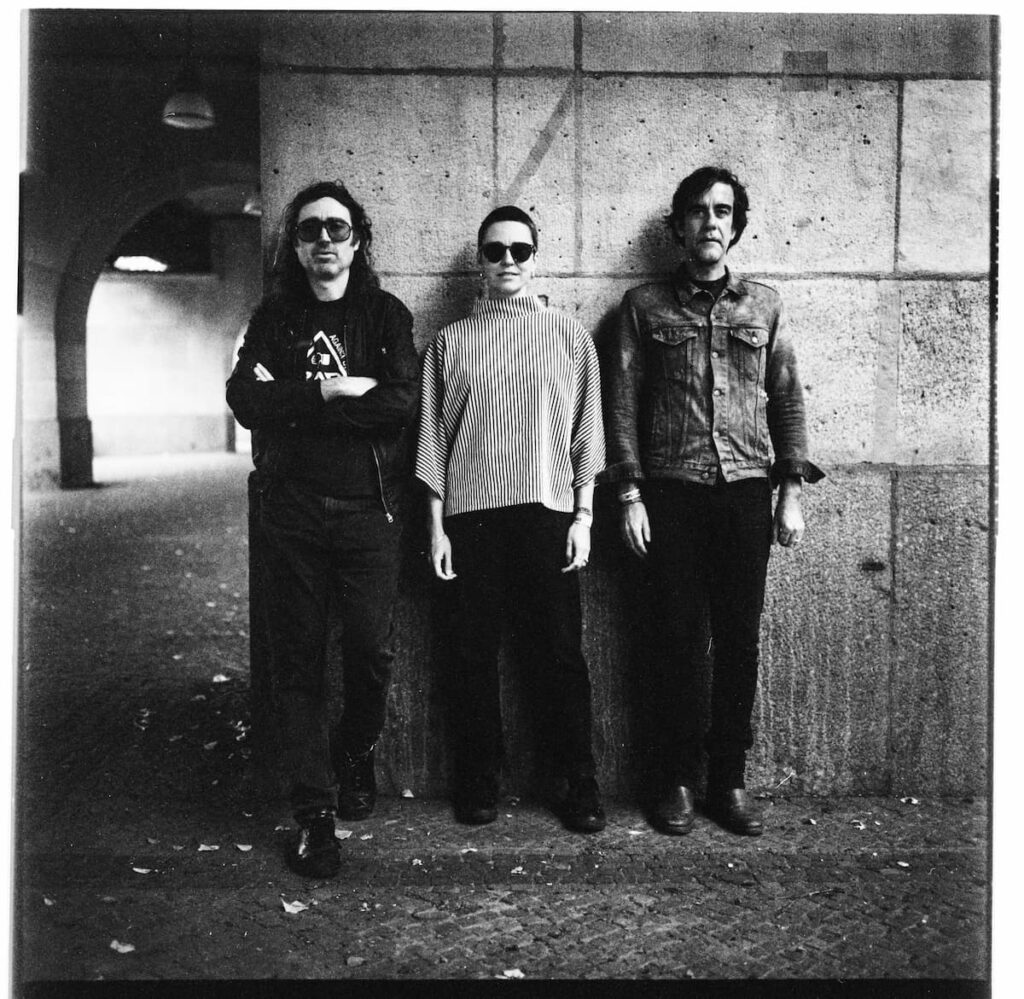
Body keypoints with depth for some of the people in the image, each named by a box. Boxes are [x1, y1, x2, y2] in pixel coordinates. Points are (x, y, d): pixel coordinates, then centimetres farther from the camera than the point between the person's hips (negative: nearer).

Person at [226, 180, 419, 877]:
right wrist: (334, 390, -12)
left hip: (369, 509, -1)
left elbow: (402, 402, -11)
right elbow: (245, 400, -4)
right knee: (298, 660, 3)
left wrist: (293, 402, -10)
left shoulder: (385, 314, 7)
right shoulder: (274, 317, 12)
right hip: (292, 509, 1)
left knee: (372, 649, -1)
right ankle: (314, 812, 14)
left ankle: (357, 754, 31)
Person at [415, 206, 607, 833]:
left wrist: (584, 515, 0)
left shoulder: (570, 336, 9)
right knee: (475, 651, 4)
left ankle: (581, 785, 12)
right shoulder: (451, 341, 10)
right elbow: (434, 436, 8)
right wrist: (437, 526, 2)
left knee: (561, 651, 1)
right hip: (472, 512, 1)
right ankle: (480, 782, 17)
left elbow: (587, 430, 8)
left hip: (549, 510, 0)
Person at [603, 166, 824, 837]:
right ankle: (677, 780, 14)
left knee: (740, 638, 4)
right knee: (676, 637, 1)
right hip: (671, 492, -1)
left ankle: (730, 779, 16)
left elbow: (788, 400, 11)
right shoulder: (645, 305, 7)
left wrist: (792, 492, 4)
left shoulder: (764, 305, 12)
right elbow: (623, 403, 3)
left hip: (747, 492, 2)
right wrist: (630, 495, -5)